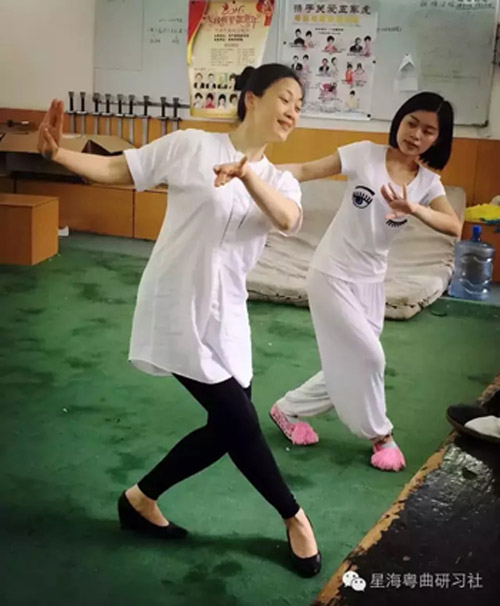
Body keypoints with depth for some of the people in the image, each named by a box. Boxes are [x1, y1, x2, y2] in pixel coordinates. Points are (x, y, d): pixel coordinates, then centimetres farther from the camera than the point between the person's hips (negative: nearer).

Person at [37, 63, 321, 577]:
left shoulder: (279, 181, 7)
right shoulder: (190, 145, -5)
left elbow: (288, 220, -17)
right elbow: (114, 170, -4)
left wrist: (247, 173, -37)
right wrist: (56, 153, -23)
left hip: (224, 318, 7)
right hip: (175, 309, -7)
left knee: (225, 429, 10)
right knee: (240, 423, -4)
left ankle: (141, 499, 31)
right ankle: (294, 518, 19)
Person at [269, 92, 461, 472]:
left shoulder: (428, 182, -2)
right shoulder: (365, 154, -11)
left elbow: (454, 227, -19)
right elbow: (307, 171, -15)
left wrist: (412, 208, -37)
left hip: (370, 282, 5)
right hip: (332, 274, -5)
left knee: (351, 366, 11)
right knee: (368, 357, -4)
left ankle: (289, 410, 32)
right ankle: (380, 434, 20)